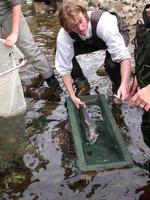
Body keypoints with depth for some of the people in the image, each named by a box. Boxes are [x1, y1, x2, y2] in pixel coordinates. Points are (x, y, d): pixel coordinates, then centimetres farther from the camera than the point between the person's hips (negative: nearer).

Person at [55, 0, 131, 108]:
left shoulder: (103, 22, -43)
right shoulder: (63, 36, -32)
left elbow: (124, 56, -44)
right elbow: (64, 68, -24)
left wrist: (124, 84, -58)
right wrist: (72, 96, -29)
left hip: (118, 33, -3)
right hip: (90, 39, 4)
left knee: (112, 63, -34)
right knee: (61, 52, -17)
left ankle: (118, 92, -1)